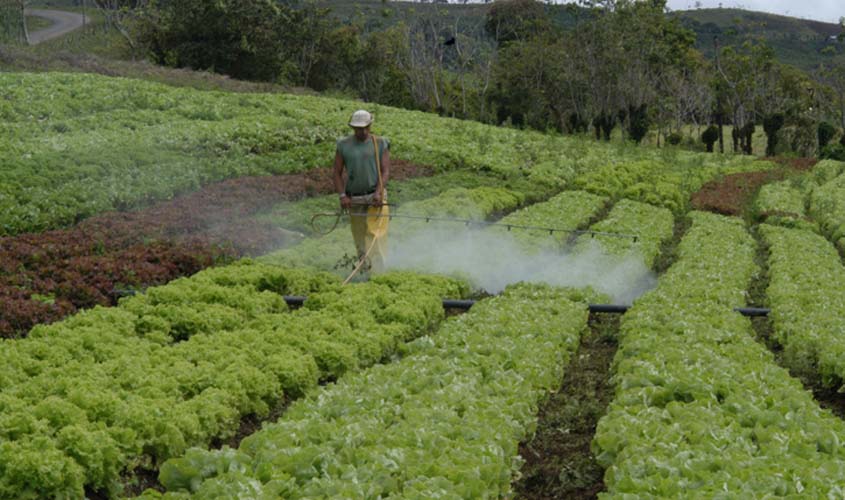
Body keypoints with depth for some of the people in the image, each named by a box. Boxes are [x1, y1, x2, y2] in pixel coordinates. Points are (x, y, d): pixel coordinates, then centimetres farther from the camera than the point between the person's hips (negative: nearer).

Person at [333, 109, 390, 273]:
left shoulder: (380, 144, 3)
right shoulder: (343, 145, 7)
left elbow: (386, 171, -1)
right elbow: (337, 173, 8)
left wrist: (378, 192, -16)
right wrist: (342, 195, -5)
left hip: (375, 198, -2)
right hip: (354, 200, 2)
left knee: (375, 235, -12)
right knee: (360, 239, 6)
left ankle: (376, 273, -17)